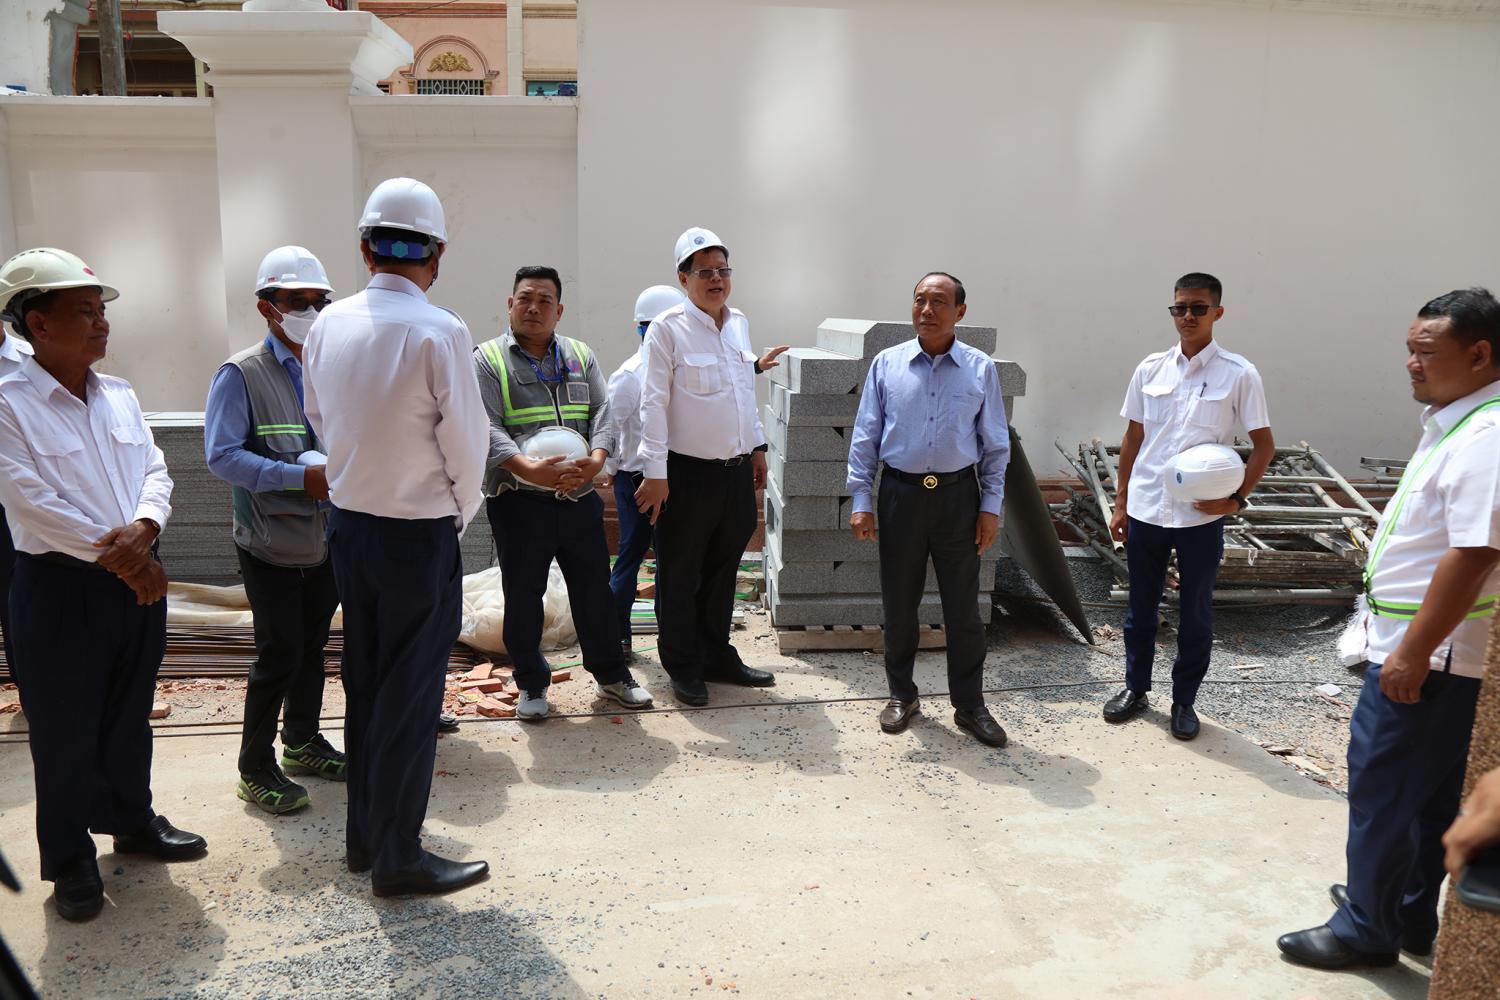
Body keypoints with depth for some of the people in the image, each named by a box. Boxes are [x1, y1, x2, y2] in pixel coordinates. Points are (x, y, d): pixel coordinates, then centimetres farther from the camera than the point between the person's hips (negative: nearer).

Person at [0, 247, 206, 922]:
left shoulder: (120, 397, 8)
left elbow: (154, 472, 4)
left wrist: (143, 528, -16)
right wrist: (116, 556, -16)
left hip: (137, 579, 6)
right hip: (61, 587, -5)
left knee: (130, 715, 19)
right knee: (64, 732, 7)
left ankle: (132, 820, 38)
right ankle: (69, 861, 23)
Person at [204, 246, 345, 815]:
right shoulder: (241, 375, -11)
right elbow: (222, 456, -17)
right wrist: (300, 477, -24)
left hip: (327, 538, 5)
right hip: (272, 545, -5)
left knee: (313, 645, 17)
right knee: (280, 652, -1)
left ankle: (303, 742, 35)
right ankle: (256, 769, 15)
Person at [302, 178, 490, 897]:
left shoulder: (328, 325, 0)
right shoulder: (439, 331, -17)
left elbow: (321, 421, 9)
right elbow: (465, 440, -12)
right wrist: (462, 509, 5)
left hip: (349, 523, 6)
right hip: (419, 533, -6)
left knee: (364, 682, 17)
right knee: (411, 695, 4)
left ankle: (364, 834, 30)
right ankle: (397, 856, 15)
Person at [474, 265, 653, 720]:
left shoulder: (581, 355, 12)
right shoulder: (488, 359, 0)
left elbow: (603, 413, 4)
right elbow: (487, 427, -11)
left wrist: (595, 459, -16)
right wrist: (527, 468, -27)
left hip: (580, 498, 3)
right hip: (519, 502, -3)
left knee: (594, 590, 12)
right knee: (523, 596, 8)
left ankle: (611, 674, 28)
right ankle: (531, 684, 24)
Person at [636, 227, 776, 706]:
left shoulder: (739, 322, 10)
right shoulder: (668, 327, -10)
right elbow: (654, 404, -13)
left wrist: (757, 446, 19)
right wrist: (655, 473, -17)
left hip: (737, 469, 6)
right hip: (687, 473, -6)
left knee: (722, 569, 16)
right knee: (680, 576, 6)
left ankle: (717, 654, 31)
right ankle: (683, 667, 20)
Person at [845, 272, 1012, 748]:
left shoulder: (981, 369, 1)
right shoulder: (887, 364, 1)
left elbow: (996, 445, 5)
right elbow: (865, 438, 3)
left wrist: (991, 506, 0)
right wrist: (861, 501, -2)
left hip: (958, 495, 0)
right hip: (901, 494, 1)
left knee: (963, 606, 5)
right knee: (899, 602, 9)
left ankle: (970, 705, 18)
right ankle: (902, 695, 26)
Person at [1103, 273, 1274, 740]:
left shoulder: (1238, 375, -6)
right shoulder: (1150, 368, 3)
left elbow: (1264, 444, -1)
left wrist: (1236, 497, -11)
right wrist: (1121, 503, 9)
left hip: (1202, 514, -2)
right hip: (1145, 509, 3)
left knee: (1196, 613, 9)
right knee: (1141, 606, 15)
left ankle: (1184, 700, 25)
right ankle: (1135, 687, 31)